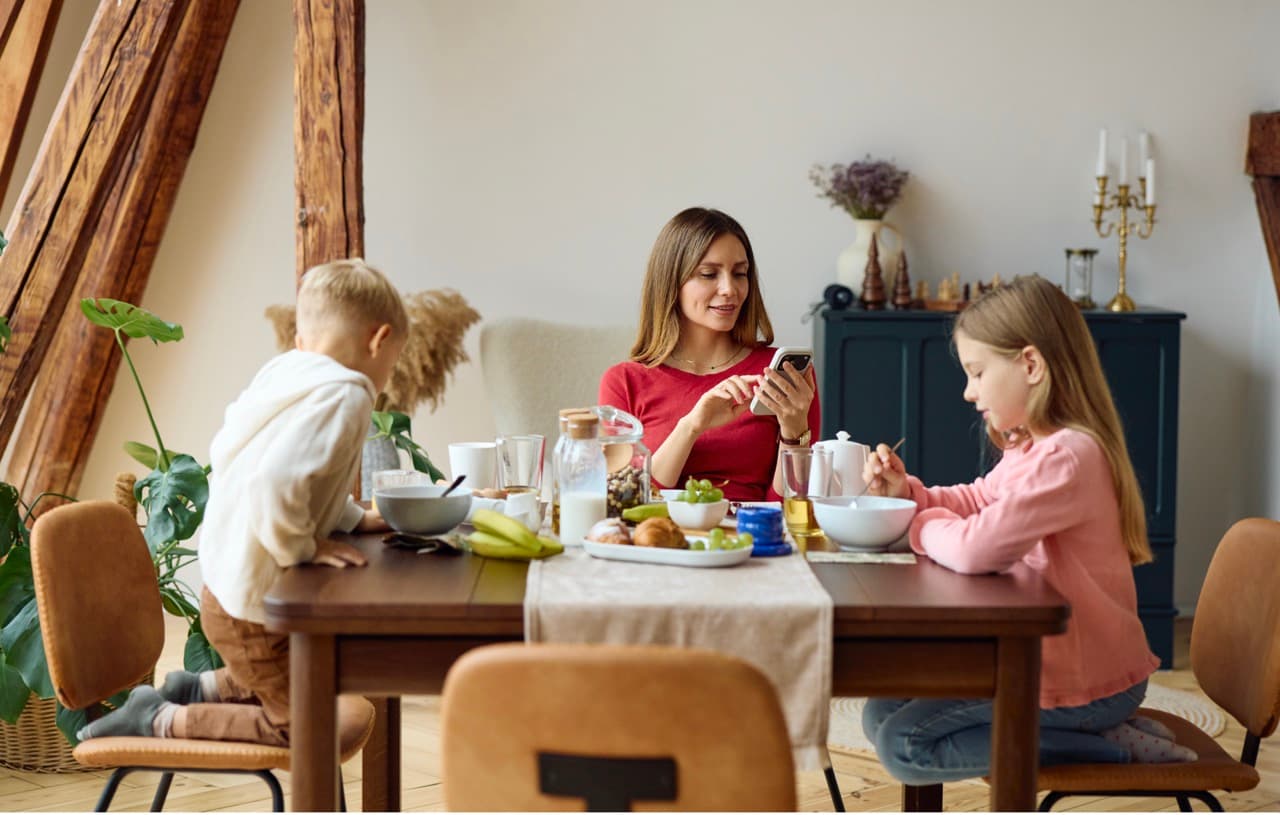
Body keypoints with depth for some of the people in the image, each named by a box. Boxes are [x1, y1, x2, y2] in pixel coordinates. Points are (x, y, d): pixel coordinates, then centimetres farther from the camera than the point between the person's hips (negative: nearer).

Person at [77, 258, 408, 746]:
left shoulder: (285, 373, 3)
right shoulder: (344, 396, -23)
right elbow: (275, 483, -37)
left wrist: (351, 517, 14)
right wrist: (303, 548, -22)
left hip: (229, 584, 9)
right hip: (254, 606, -9)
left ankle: (197, 689, 25)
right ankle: (160, 720, 5)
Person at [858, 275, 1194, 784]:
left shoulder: (1065, 456, -25)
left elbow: (975, 548, -32)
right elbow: (977, 501, 23)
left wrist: (923, 525, -11)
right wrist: (908, 490, 4)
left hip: (1085, 683, -10)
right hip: (1039, 655, 10)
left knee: (902, 745, -13)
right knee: (880, 713, 9)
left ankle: (1115, 746, -7)